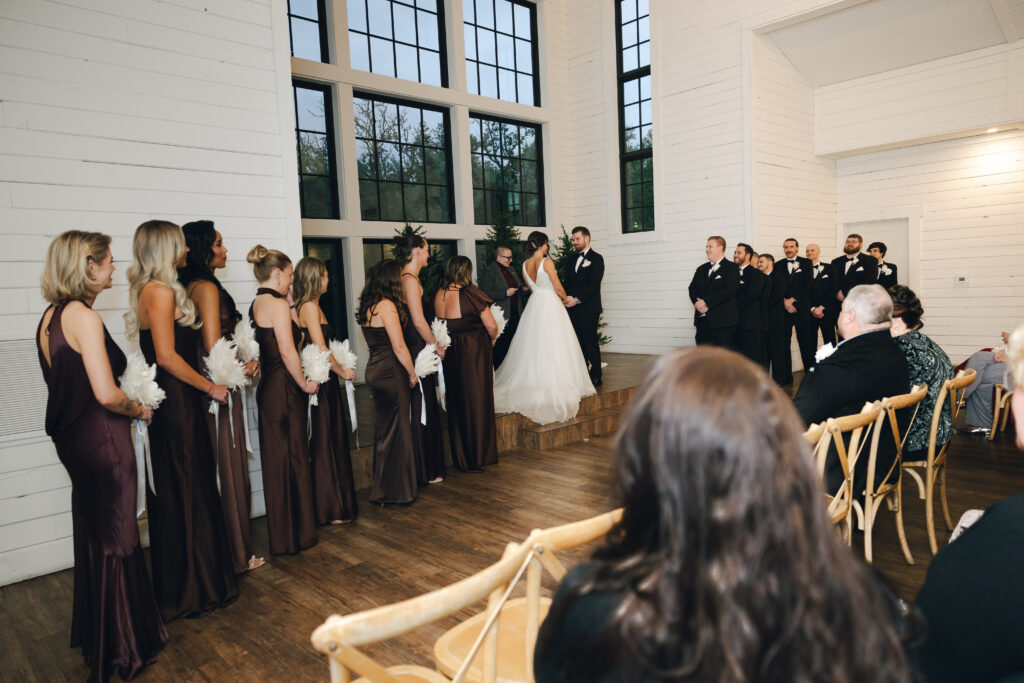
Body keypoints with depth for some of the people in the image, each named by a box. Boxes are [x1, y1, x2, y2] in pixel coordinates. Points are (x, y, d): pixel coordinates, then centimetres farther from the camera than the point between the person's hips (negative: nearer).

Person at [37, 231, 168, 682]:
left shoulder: (50, 316, 8)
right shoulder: (85, 318, -20)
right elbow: (106, 394, -27)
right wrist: (139, 410, -8)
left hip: (72, 438, 9)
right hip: (102, 440, -9)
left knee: (93, 536, 22)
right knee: (114, 542, 5)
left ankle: (94, 634, 41)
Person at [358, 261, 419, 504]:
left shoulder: (368, 306, 11)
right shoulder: (387, 305, -15)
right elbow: (399, 347, -16)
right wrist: (413, 374, -5)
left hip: (374, 370, 9)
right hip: (390, 372, -9)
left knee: (384, 430, 15)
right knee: (395, 431, 2)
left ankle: (382, 488, 24)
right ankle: (394, 490, 12)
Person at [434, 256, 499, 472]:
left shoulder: (438, 295, 1)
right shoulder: (470, 294, -15)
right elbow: (491, 326, -14)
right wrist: (492, 339, 5)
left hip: (450, 354, 6)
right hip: (474, 353, -6)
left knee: (456, 402, 16)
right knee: (477, 402, 6)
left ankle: (459, 457, 26)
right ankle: (477, 457, 14)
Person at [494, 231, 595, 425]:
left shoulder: (525, 265, 5)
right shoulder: (546, 262, -14)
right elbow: (558, 287, -12)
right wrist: (566, 299, 9)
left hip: (534, 305, 6)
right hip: (551, 306, -6)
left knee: (533, 346, 11)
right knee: (552, 347, 0)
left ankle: (532, 382, 16)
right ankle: (553, 385, 3)